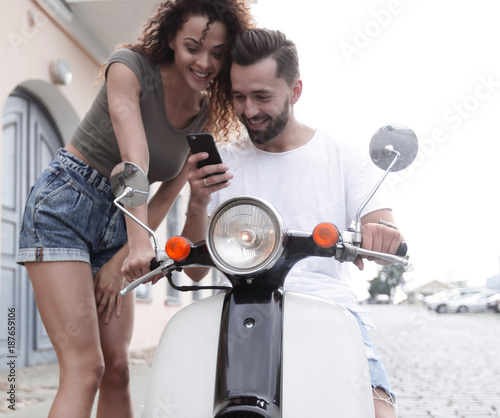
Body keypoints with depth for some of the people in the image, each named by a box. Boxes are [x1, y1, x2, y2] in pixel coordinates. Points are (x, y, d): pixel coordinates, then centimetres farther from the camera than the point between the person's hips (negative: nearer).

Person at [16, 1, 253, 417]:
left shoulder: (208, 113, 3)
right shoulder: (130, 66, -13)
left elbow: (168, 194, 2)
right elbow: (134, 159, -28)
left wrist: (121, 259, -6)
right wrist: (140, 243, -39)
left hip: (119, 221, 6)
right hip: (65, 203, -6)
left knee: (117, 370, 4)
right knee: (85, 369, -15)